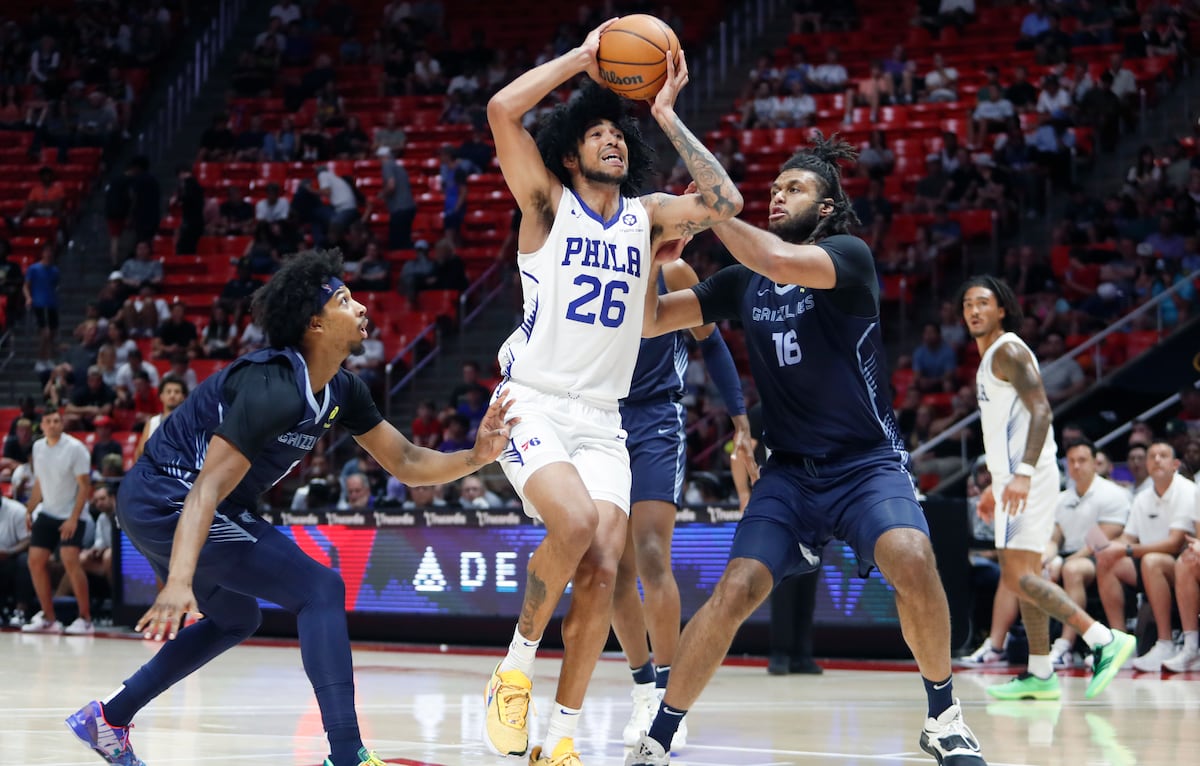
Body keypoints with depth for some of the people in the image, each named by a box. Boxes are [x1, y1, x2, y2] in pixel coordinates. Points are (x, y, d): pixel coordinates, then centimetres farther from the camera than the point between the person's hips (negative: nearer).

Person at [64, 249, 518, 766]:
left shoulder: (341, 392, 5)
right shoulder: (274, 389, -24)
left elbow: (406, 463, 10)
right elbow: (209, 487, -32)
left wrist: (477, 456, -8)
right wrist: (179, 581, -43)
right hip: (166, 503, -11)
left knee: (234, 619, 30)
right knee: (320, 591, -15)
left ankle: (108, 719, 34)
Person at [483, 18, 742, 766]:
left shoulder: (647, 217, 12)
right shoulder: (548, 202, 2)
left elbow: (724, 203, -6)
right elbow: (503, 111, -13)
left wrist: (667, 116, -2)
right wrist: (584, 57, -7)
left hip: (602, 421, 4)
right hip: (533, 407, -4)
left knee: (603, 570, -10)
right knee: (575, 522, -30)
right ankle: (516, 665, -8)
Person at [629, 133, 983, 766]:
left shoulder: (850, 257, -9)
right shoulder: (742, 282, 8)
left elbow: (782, 262, -30)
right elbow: (650, 321, 9)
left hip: (868, 463, -4)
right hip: (790, 471, 4)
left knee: (911, 558, -31)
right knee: (736, 590, -16)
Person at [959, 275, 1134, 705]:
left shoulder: (1008, 351, -9)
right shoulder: (989, 358, 21)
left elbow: (1040, 410, -21)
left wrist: (1023, 473, -32)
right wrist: (995, 486, 31)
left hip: (1027, 478, -10)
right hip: (1012, 478, 10)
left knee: (1017, 577, -18)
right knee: (1023, 576, 11)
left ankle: (1105, 640, -19)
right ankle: (1040, 676, 14)